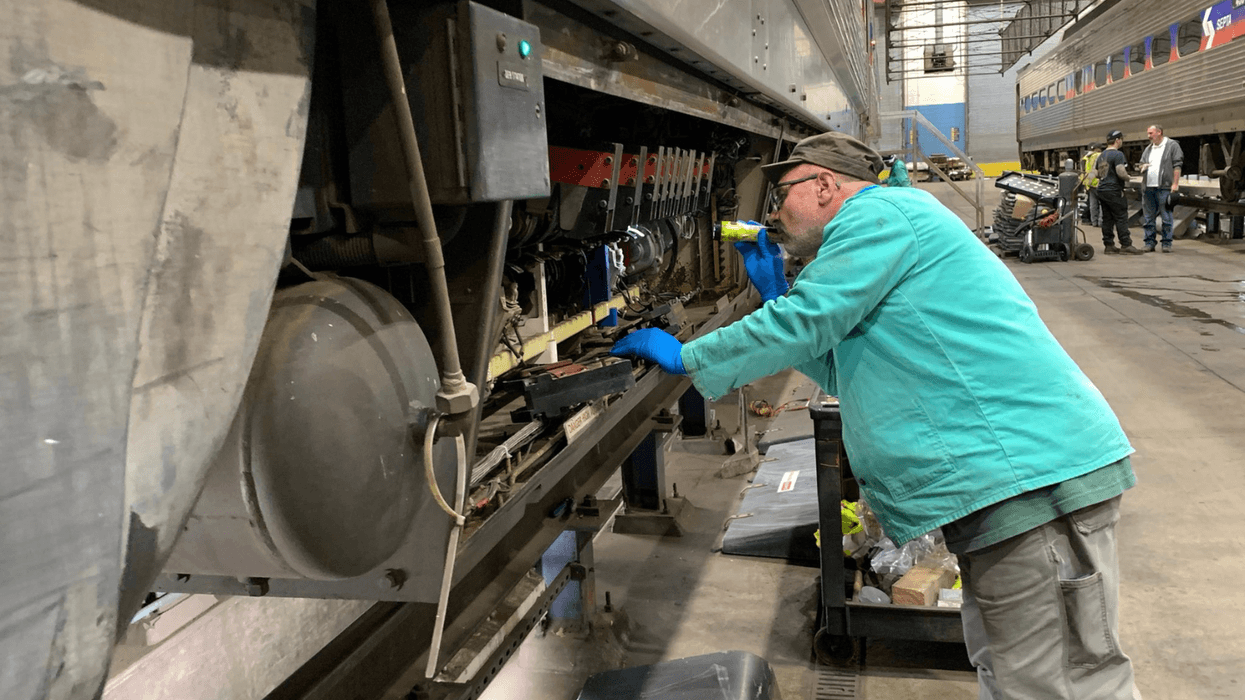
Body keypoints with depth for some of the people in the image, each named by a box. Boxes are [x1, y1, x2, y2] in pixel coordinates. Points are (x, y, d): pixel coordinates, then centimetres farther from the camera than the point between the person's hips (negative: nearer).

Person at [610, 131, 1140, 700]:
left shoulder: (878, 211, -6)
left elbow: (802, 324, -13)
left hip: (1032, 476, -11)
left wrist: (684, 357, -2)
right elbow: (839, 373, 28)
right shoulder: (888, 227, 27)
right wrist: (773, 291, 22)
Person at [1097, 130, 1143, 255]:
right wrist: (1127, 178, -3)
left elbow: (1095, 173, 19)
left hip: (1102, 190, 8)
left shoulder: (1101, 156, 15)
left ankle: (1108, 245, 9)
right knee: (1121, 218, -5)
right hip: (1113, 191, -8)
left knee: (1107, 218, 9)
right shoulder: (1117, 155, -12)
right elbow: (1121, 172, -21)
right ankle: (1126, 245, -5)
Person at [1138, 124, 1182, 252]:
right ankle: (1149, 243, 12)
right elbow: (1142, 163, 29)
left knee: (1166, 217, -3)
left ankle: (1167, 244, 1)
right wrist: (1143, 167, 3)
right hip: (1148, 187, 6)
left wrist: (1175, 183, -12)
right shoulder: (1148, 149, 20)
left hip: (1164, 187, -6)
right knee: (1149, 217, 7)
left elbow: (1177, 166, -4)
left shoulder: (1172, 145, 1)